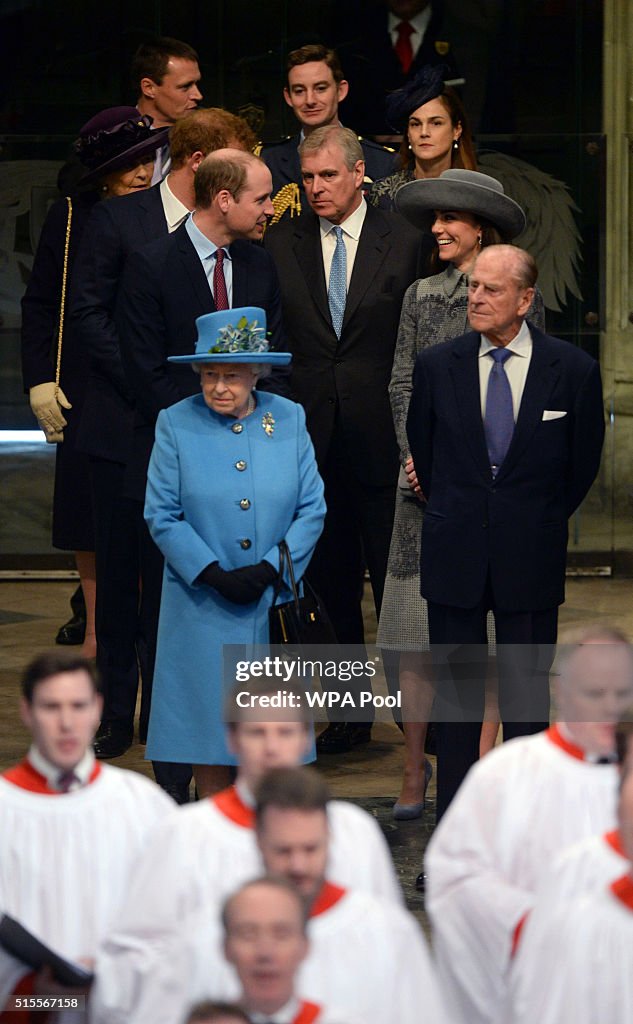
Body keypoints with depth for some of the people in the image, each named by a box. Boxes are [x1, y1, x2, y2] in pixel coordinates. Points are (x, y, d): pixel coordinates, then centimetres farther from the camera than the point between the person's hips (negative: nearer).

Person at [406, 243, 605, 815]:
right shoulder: (437, 366, 0)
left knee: (527, 690, 4)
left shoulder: (573, 371, -4)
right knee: (456, 686, 6)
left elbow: (582, 466, 7)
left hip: (531, 555, -1)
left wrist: (541, 521, 11)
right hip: (455, 554, 1)